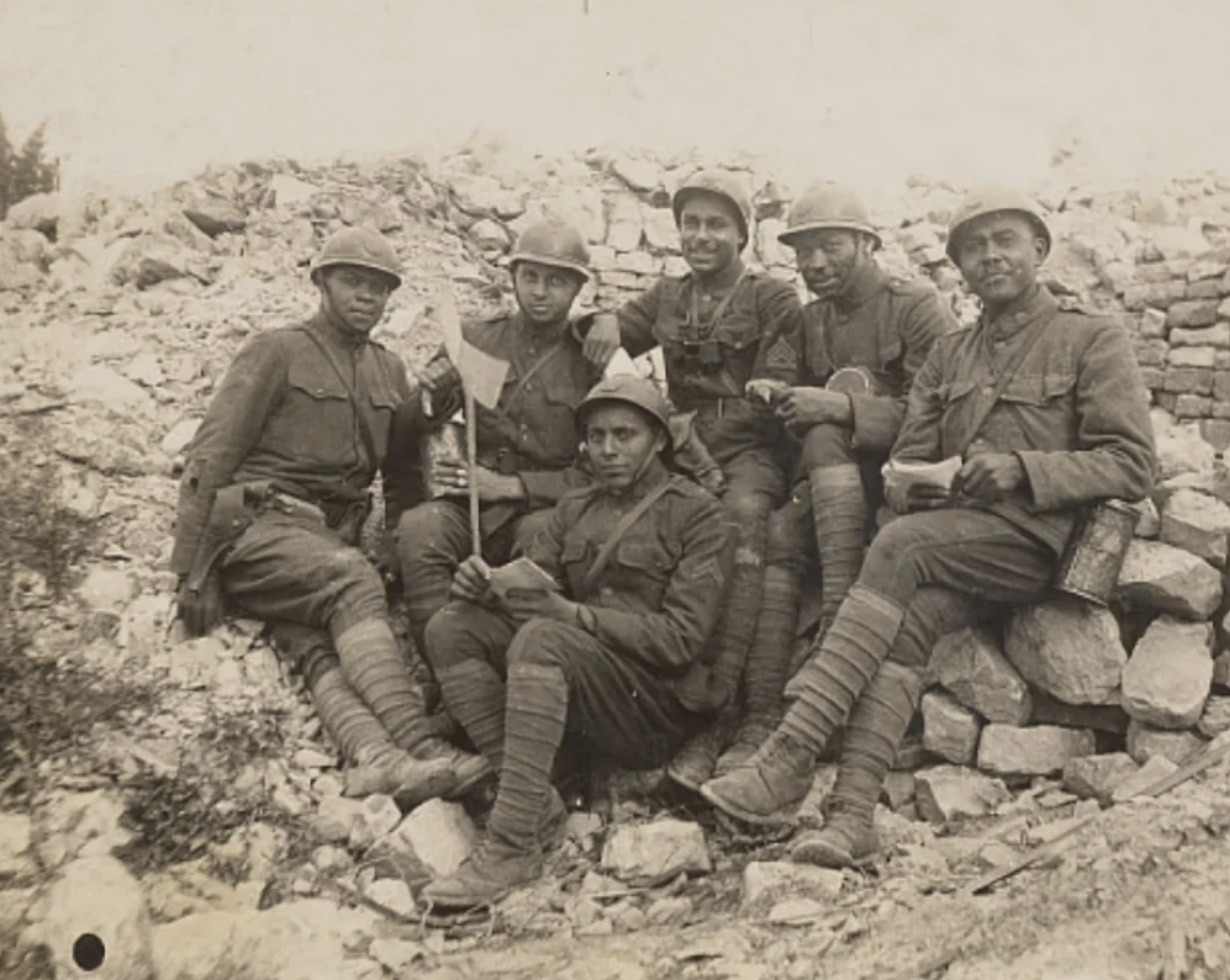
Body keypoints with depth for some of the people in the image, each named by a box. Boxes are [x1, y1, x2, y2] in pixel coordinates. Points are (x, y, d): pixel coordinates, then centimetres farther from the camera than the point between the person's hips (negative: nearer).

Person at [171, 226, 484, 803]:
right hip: (258, 526, -4)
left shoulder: (390, 371, 22)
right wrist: (192, 571, -9)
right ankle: (419, 746, -45)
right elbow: (209, 459, -1)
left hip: (335, 538, 4)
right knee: (354, 582, -33)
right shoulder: (278, 351, 6)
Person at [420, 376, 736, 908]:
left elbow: (681, 638, -12)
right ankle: (535, 800, -20)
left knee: (544, 638, -32)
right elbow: (532, 593, 10)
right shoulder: (574, 509, 18)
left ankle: (512, 845, -33)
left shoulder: (696, 513, -1)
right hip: (571, 671, 6)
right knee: (452, 628, -12)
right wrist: (486, 585, -14)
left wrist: (571, 614, -22)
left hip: (657, 708, -6)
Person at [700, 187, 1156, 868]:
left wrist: (1021, 469, -16)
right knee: (913, 615, -29)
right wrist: (920, 487, -5)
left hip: (1036, 539, -4)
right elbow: (905, 462, 19)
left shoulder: (1094, 341, 8)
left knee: (900, 548, -31)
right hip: (949, 539, 4)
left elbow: (1131, 466, -1)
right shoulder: (947, 355, 23)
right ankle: (853, 812, -38)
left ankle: (790, 755, -36)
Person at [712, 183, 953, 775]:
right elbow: (803, 419, 18)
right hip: (833, 484, 4)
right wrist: (784, 406, -5)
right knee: (775, 536, -26)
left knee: (825, 441, -31)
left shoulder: (916, 307, -3)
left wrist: (844, 406, -25)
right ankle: (762, 718, -31)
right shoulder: (811, 320, 15)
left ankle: (841, 612, -32)